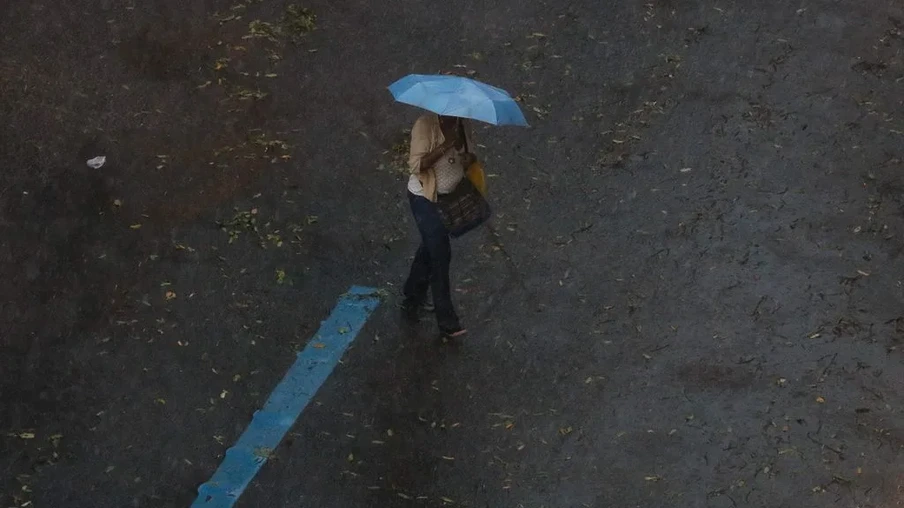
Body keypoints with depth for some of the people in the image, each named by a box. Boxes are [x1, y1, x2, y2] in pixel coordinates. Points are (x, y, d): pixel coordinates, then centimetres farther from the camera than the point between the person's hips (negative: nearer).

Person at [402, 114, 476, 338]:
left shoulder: (462, 125, -3)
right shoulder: (425, 125, -22)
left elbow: (468, 155, 11)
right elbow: (416, 165, -26)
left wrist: (469, 159, -14)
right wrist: (445, 146, -34)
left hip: (451, 195, 7)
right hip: (424, 197, -7)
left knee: (430, 248, 21)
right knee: (440, 254, -6)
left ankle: (413, 298, 40)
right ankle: (446, 320, 2)